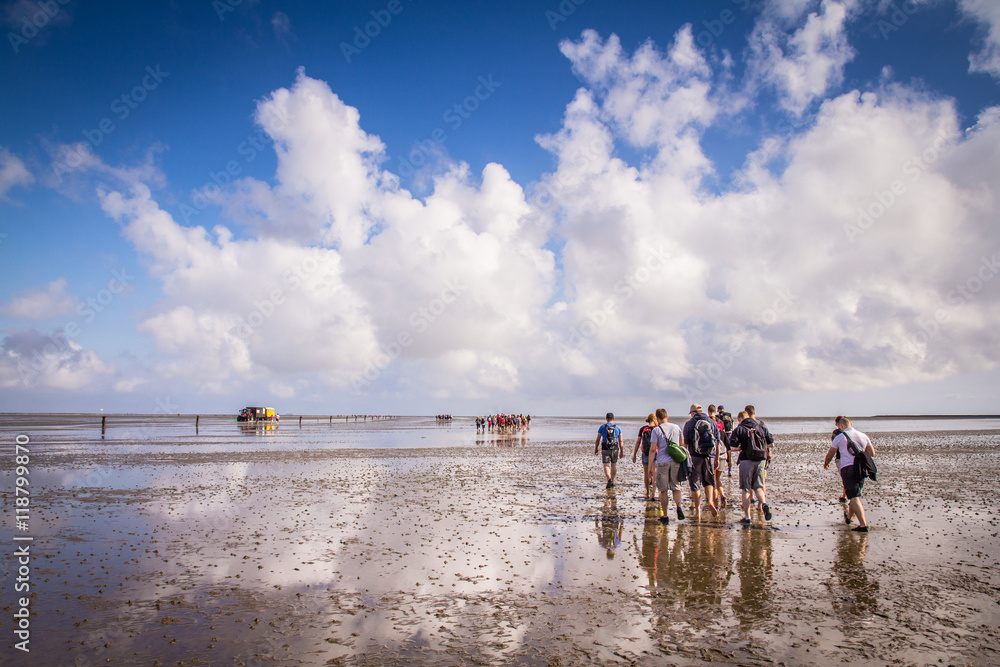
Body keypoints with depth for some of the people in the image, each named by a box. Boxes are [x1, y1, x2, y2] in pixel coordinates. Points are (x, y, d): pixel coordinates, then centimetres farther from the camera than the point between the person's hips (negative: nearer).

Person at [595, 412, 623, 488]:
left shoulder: (602, 427, 1)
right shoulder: (617, 428, 5)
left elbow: (597, 440, 1)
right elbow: (620, 441, 4)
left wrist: (596, 449, 9)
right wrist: (621, 451, 10)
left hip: (605, 449, -2)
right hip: (615, 449, 2)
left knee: (606, 466, -3)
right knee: (613, 465, 18)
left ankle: (609, 479, -27)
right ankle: (612, 481, 26)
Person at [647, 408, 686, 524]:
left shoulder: (656, 430, -4)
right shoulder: (676, 427, 8)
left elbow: (652, 449, -8)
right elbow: (682, 444, 13)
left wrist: (650, 466, -3)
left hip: (662, 462, -3)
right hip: (675, 461, 3)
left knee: (663, 490, 6)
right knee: (676, 488, 11)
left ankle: (665, 516, 9)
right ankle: (678, 506, -15)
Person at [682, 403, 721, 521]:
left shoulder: (689, 424, 1)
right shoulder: (712, 423, 9)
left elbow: (685, 443, -2)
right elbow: (718, 443, 8)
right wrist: (717, 458, 14)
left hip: (694, 457, -2)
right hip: (710, 457, 3)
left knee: (695, 484, 4)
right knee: (709, 481, 20)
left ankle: (697, 512, 5)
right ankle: (710, 502, -5)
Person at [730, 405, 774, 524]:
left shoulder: (740, 428, -4)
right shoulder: (761, 426, 4)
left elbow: (733, 445, -13)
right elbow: (771, 442, 4)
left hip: (746, 460, -3)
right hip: (760, 460, 3)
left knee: (746, 490, 4)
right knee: (758, 487, 15)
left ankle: (747, 516, 3)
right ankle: (764, 504, -13)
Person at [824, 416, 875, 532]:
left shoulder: (840, 437, 1)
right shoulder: (863, 436, 11)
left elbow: (830, 455, 9)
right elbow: (872, 453, 14)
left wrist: (825, 464, 29)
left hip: (847, 468, -5)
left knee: (855, 498, -8)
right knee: (854, 495, 21)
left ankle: (863, 525, -17)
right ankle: (848, 517, 40)